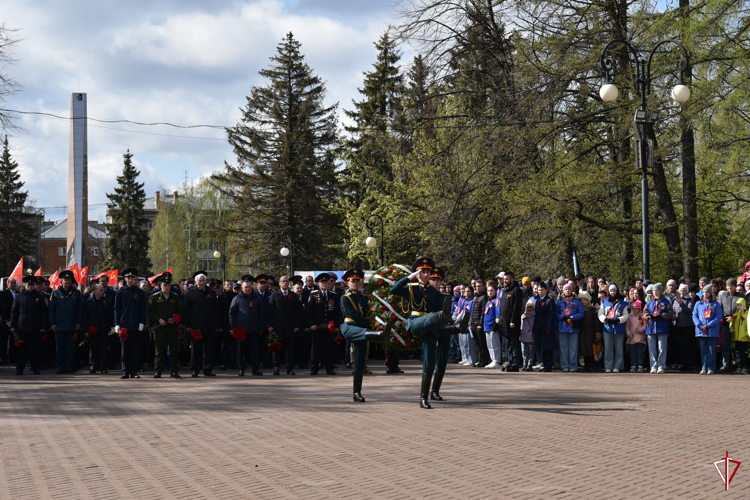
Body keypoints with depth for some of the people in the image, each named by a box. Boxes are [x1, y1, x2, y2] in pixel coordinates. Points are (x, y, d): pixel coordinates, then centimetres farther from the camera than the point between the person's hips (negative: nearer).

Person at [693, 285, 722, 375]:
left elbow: (718, 317, -3)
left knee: (711, 350, -2)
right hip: (701, 331, 2)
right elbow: (694, 316, 6)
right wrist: (700, 326, -9)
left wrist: (707, 326, -12)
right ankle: (704, 368, 7)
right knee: (703, 350, 4)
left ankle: (711, 368, 2)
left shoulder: (716, 304, 5)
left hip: (712, 331, -2)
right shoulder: (698, 304, 13)